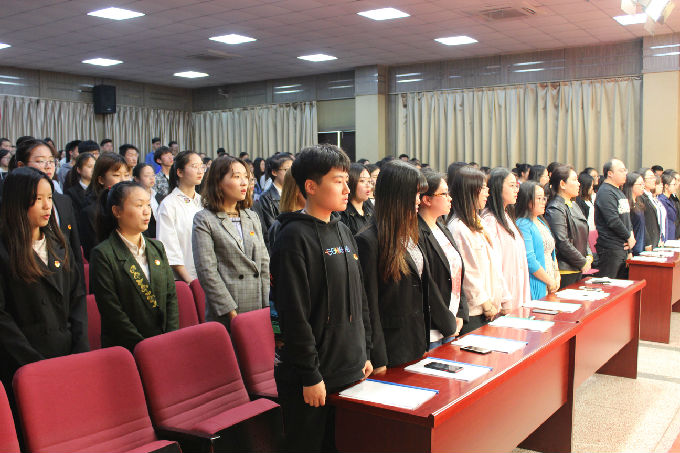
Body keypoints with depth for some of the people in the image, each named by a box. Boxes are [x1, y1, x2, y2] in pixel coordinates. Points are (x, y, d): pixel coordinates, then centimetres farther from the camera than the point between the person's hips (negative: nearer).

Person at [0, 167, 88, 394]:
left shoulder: (58, 244, 11)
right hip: (23, 366, -5)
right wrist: (35, 362, -16)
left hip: (68, 356, 5)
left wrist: (81, 347, -3)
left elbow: (78, 295, 9)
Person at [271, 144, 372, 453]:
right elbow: (294, 316, -18)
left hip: (351, 371, 8)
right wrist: (310, 376, -17)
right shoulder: (294, 238, -15)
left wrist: (365, 353, 14)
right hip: (314, 380, -7)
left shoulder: (342, 231, 10)